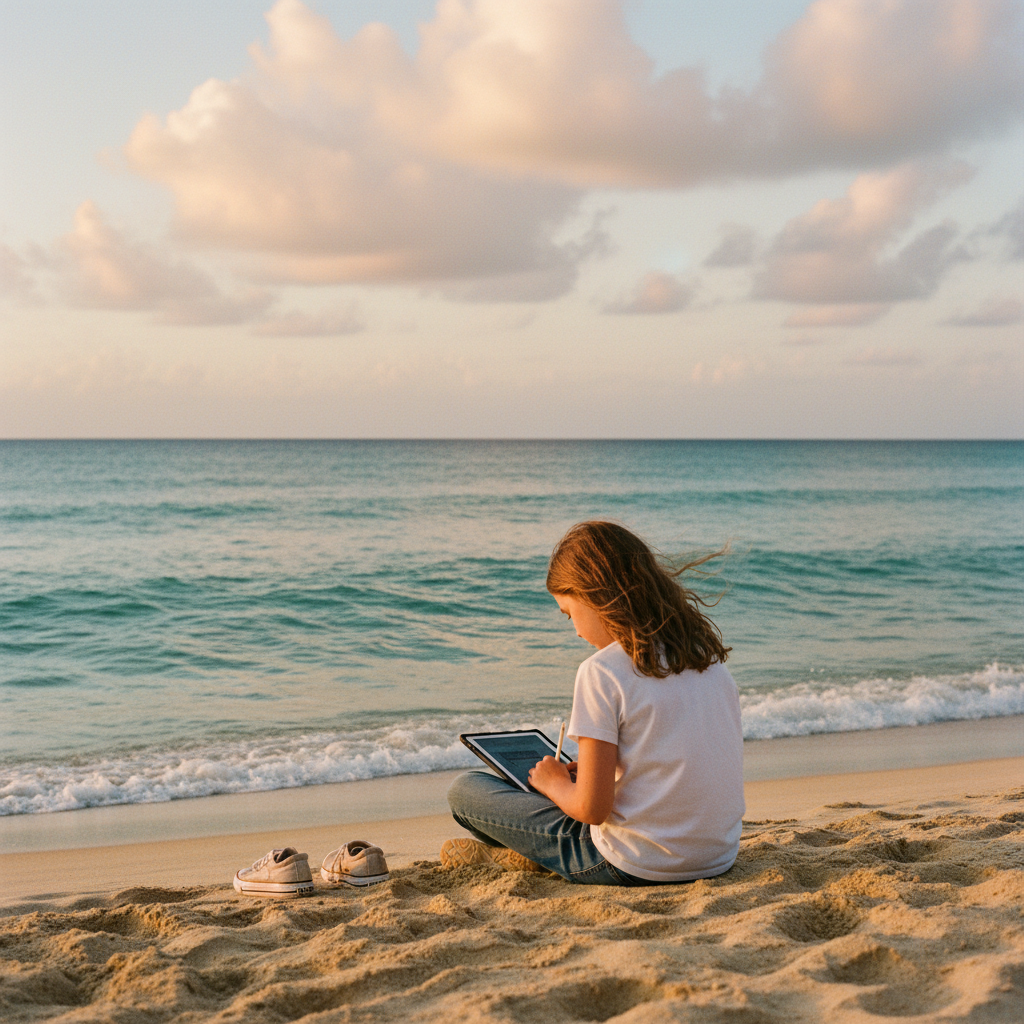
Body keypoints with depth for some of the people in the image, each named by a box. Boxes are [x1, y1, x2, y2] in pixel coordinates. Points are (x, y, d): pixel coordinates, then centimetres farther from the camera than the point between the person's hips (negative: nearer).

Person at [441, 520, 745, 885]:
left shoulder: (602, 672, -16)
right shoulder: (704, 649, 5)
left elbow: (592, 809, -18)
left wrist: (556, 783, 4)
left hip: (635, 867, -7)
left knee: (464, 789, 5)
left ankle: (520, 852, 25)